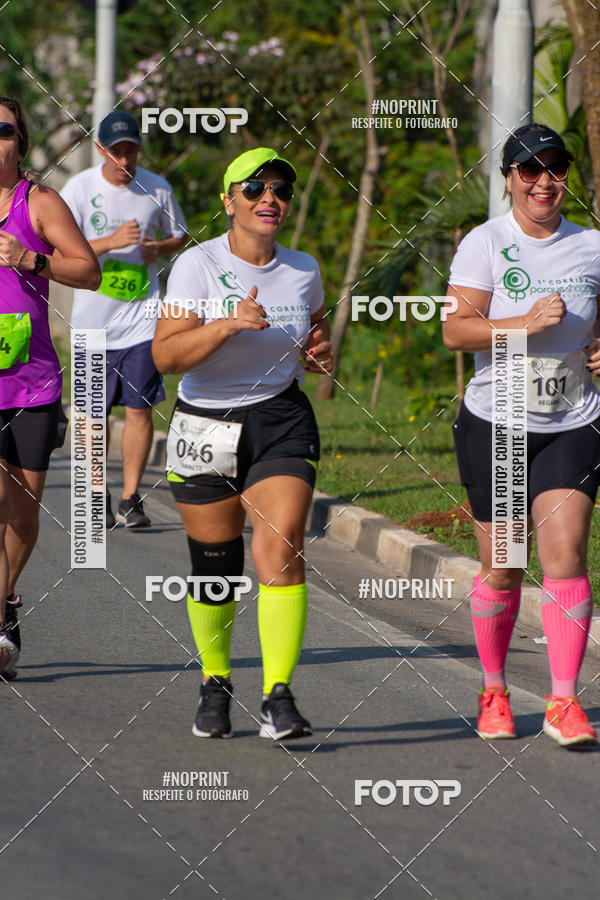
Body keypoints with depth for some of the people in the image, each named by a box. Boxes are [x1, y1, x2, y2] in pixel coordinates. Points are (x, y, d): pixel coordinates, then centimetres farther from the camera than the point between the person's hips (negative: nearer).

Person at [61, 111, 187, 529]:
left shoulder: (157, 188, 1)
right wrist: (112, 241, -24)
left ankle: (131, 500, 3)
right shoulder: (80, 188, -6)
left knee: (140, 407, -5)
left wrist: (158, 248, -6)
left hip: (142, 317, 1)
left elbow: (179, 235, 17)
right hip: (94, 318, -1)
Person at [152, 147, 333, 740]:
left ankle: (278, 697, -17)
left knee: (280, 549, -18)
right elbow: (165, 356, -18)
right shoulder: (198, 265, -9)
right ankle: (215, 685, 30)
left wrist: (320, 353, 0)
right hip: (205, 429, -1)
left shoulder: (303, 271, 4)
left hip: (281, 424, 2)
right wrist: (228, 324, -31)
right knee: (214, 568, 5)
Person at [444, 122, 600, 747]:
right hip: (495, 421, -2)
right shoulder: (484, 244, -4)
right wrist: (526, 323, -27)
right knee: (501, 569, 4)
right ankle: (493, 691, 24)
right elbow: (456, 329, -14)